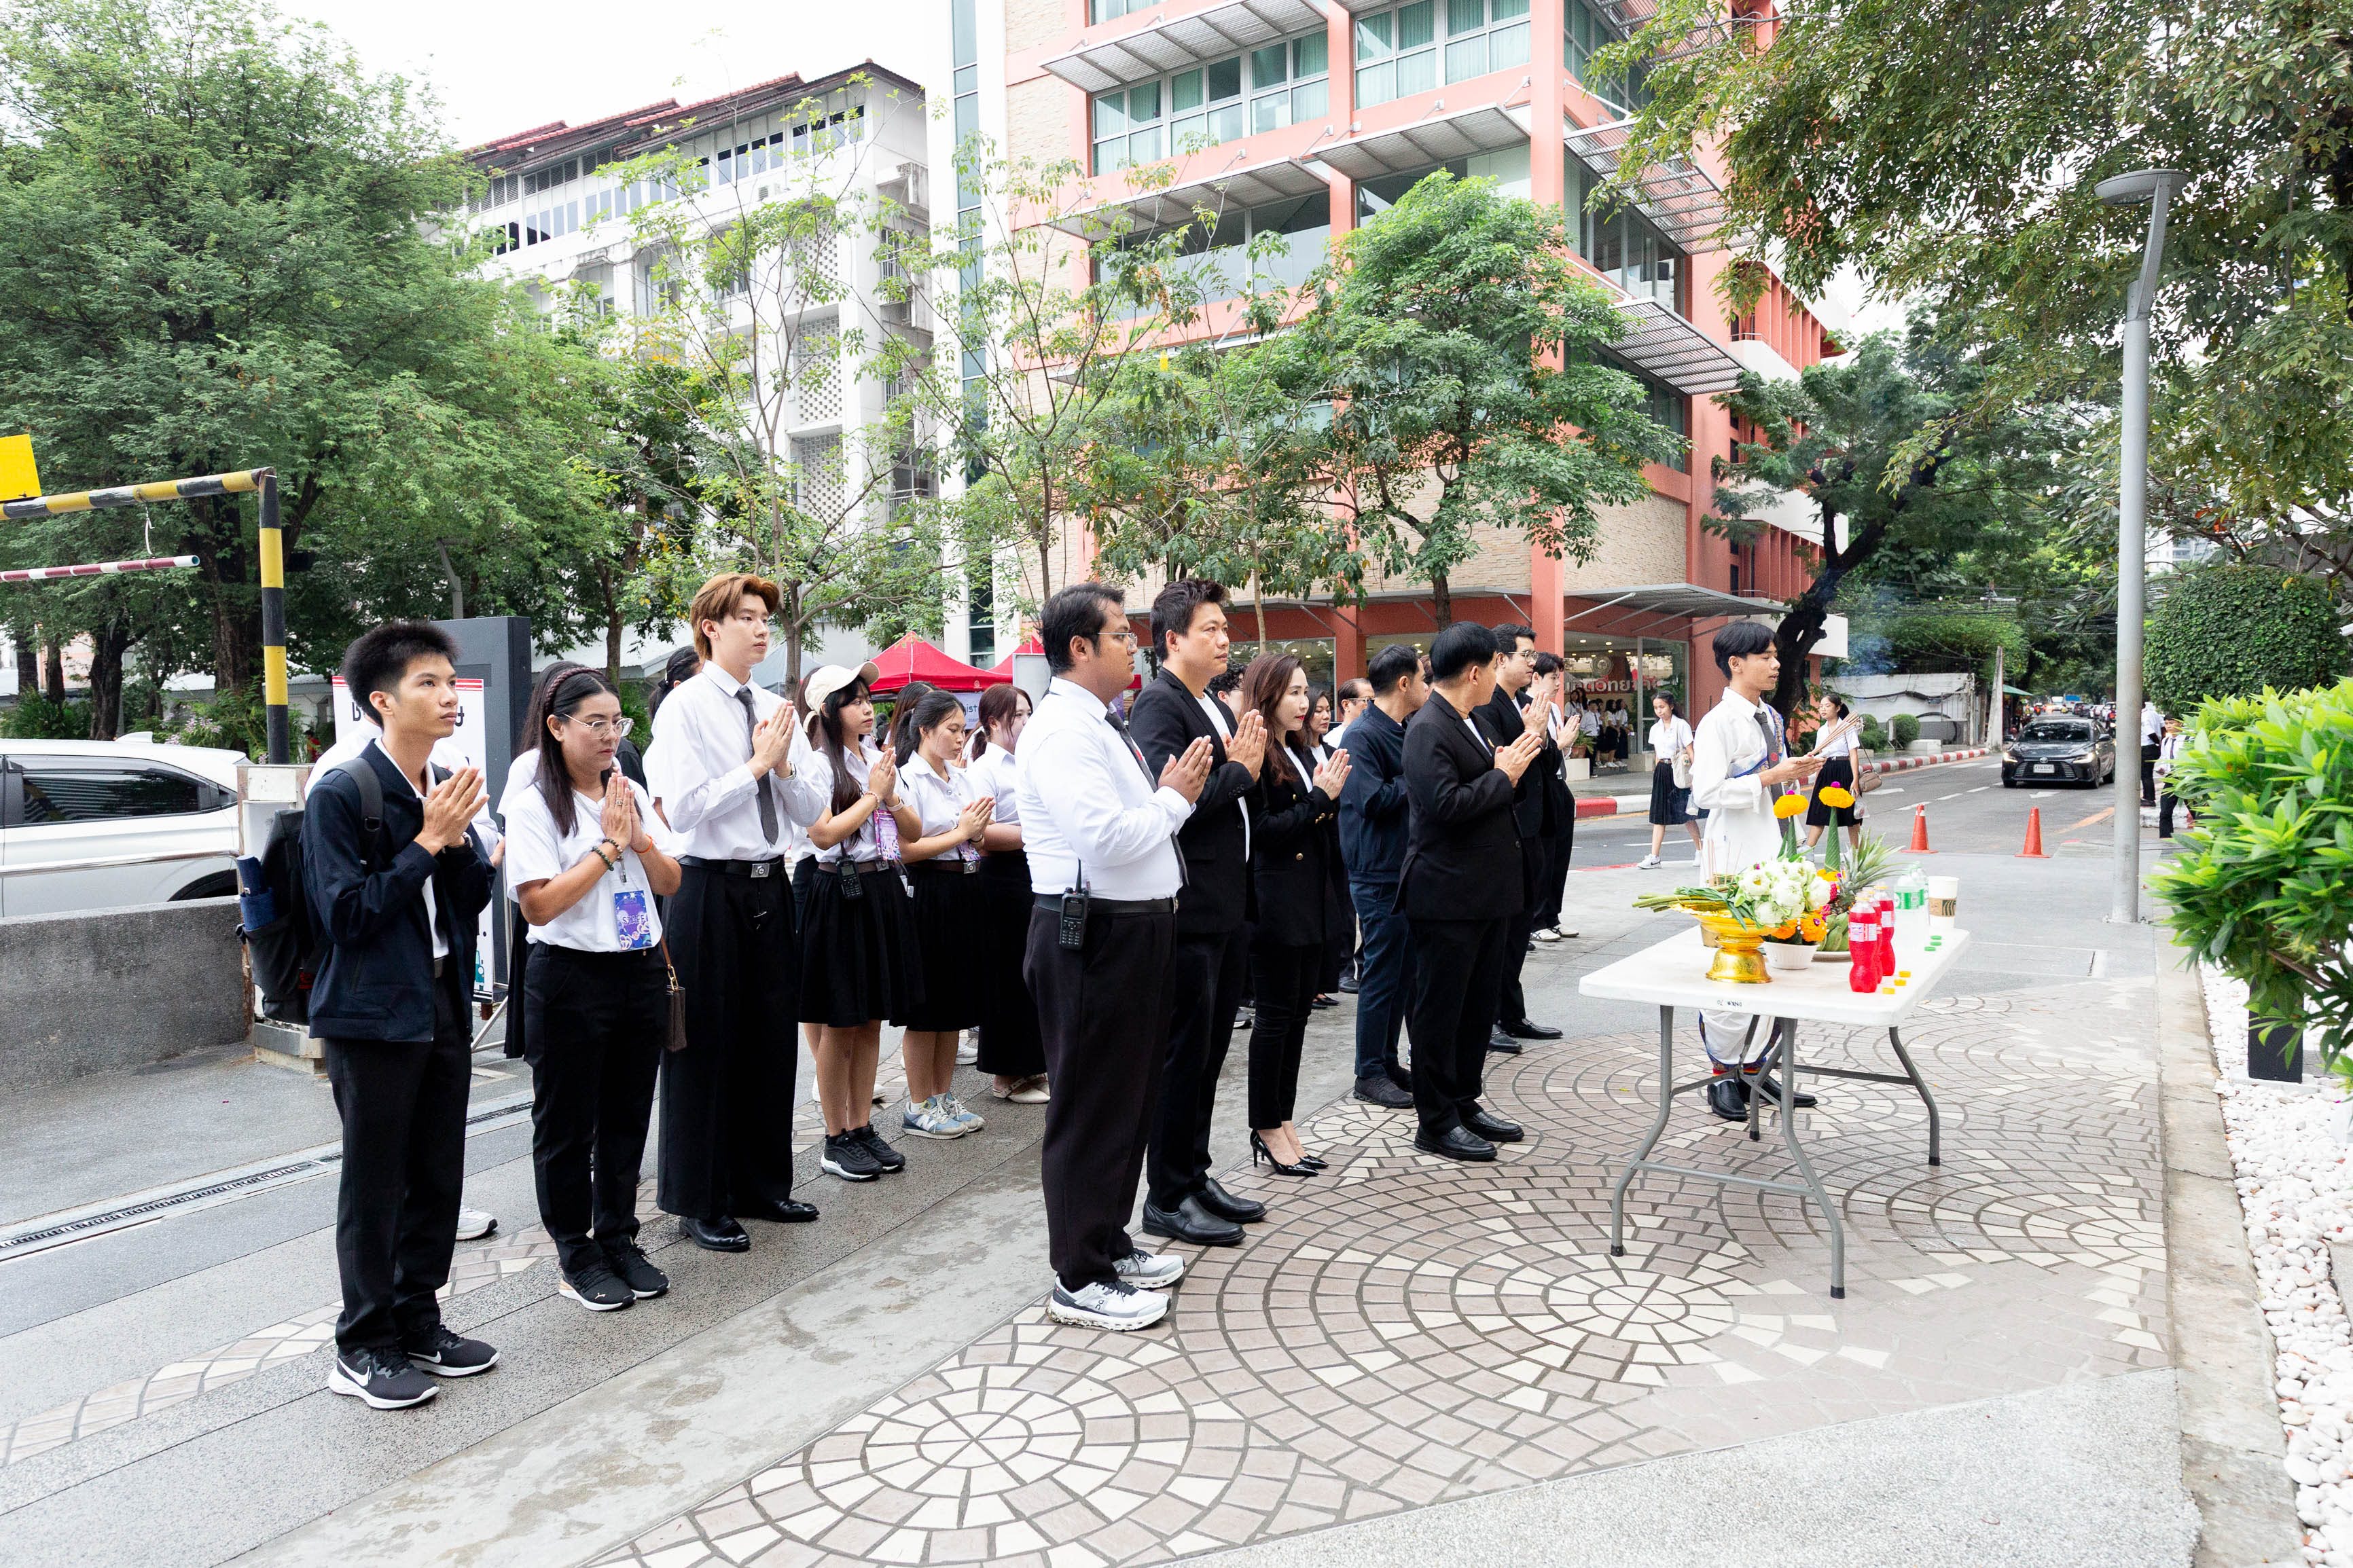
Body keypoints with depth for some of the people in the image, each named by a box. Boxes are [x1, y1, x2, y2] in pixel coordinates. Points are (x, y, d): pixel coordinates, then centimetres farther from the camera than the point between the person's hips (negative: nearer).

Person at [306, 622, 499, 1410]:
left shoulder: (443, 789, 8)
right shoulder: (341, 794, -13)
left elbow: (475, 896, 8)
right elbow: (347, 912, -18)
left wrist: (459, 838, -10)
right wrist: (427, 842, -19)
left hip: (443, 1005, 7)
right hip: (375, 1014, -7)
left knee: (437, 1179, 14)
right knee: (374, 1186, 3)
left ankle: (418, 1323, 28)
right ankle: (362, 1347, 18)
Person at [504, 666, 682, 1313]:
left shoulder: (632, 793, 8)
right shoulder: (533, 803, -9)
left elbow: (670, 883, 9)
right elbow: (538, 905, -17)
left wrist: (641, 839, -9)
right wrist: (609, 845, -15)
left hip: (642, 970, 6)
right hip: (570, 976, -5)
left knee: (628, 1116, 14)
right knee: (568, 1125, 7)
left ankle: (619, 1239, 28)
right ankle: (575, 1255, 21)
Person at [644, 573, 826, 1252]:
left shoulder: (777, 709, 9)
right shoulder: (684, 707, -8)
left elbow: (809, 811, 8)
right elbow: (682, 810, -18)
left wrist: (784, 765, -9)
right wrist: (757, 764, -15)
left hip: (769, 885, 6)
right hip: (710, 888, -6)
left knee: (771, 1042, 14)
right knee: (706, 1047, 4)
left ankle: (763, 1184, 31)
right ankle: (700, 1204, 19)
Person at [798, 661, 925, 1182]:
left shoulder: (882, 760, 12)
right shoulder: (820, 765, -9)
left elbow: (914, 832, 11)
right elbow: (823, 834, -21)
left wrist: (890, 795, -6)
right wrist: (872, 795, -12)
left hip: (886, 891, 7)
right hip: (842, 893, -7)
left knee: (872, 1021, 13)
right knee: (840, 1024, 3)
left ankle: (862, 1128, 23)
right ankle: (836, 1140, 13)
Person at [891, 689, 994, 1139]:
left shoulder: (962, 776, 13)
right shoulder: (907, 778, -11)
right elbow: (905, 849, -19)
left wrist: (977, 831, -2)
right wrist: (960, 832, -14)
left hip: (965, 894, 8)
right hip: (928, 894, -8)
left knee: (955, 1003, 14)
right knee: (926, 1007, 2)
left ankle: (944, 1097, 25)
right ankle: (919, 1108, 13)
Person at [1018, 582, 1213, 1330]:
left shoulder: (1104, 725, 16)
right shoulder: (1063, 729, -16)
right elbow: (1106, 837, -26)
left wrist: (1175, 793, 3)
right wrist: (1173, 798, -11)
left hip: (1138, 928, 10)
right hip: (1093, 935, -10)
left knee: (1130, 1097, 20)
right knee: (1091, 1106, 0)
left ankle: (1108, 1242, 35)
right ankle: (1079, 1281, 13)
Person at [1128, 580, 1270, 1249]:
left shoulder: (1218, 708, 16)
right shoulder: (1159, 705, -14)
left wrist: (1245, 768, 0)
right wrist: (1239, 771, -12)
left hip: (1228, 908, 9)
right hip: (1190, 910, -9)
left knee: (1209, 1051, 17)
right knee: (1184, 1054, 0)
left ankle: (1195, 1177, 29)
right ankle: (1167, 1199, 12)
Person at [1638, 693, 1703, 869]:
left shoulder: (1681, 725, -6)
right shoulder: (1655, 728, 11)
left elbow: (1690, 751, -8)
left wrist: (1694, 775, -15)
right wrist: (1657, 772, 12)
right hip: (1661, 773, 5)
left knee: (1686, 814, 0)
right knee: (1658, 815, 2)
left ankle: (1699, 851, 17)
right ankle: (1654, 857, 0)